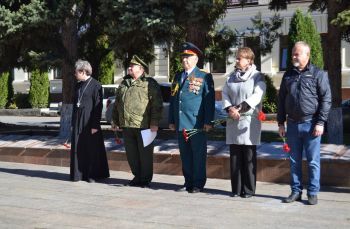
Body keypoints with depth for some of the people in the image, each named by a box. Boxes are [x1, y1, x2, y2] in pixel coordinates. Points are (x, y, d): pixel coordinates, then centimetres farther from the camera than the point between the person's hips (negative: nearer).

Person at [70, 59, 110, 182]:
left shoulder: (95, 85, -9)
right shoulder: (78, 86, 13)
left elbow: (98, 107, -12)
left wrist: (95, 125, -15)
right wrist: (73, 123, 15)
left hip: (90, 122, -7)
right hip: (78, 122, 7)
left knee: (92, 149, 1)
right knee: (78, 148, 7)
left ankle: (93, 175, 11)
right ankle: (79, 174, 16)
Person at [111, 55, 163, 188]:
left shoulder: (150, 84, -2)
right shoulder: (123, 84, 19)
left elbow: (157, 105, -8)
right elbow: (117, 104, 24)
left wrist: (154, 123, -14)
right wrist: (115, 121, 20)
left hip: (143, 126, -6)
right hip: (126, 126, 7)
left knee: (145, 154, 1)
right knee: (131, 154, 11)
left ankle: (146, 179, 12)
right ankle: (137, 177, 24)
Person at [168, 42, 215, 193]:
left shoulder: (204, 76, 0)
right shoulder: (178, 77, 17)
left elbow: (210, 100, -4)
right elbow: (173, 99, 20)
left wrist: (208, 121, -10)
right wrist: (171, 121, 16)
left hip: (197, 123, -5)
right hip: (180, 123, 6)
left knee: (198, 155, 1)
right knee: (185, 155, 10)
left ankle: (198, 184, 9)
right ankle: (188, 182, 20)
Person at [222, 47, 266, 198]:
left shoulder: (257, 76, 0)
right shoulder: (231, 76, 15)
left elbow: (257, 95, -13)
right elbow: (225, 93, 8)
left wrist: (240, 108, -21)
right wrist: (229, 108, -10)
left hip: (249, 121, -5)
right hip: (233, 121, 5)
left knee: (249, 156, 0)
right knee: (235, 156, 7)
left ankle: (248, 189, 8)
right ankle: (236, 188, 15)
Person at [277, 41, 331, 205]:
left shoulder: (318, 74, -3)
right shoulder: (288, 75, 11)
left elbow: (326, 99, -5)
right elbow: (281, 100, 14)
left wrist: (320, 123, -11)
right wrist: (281, 123, 9)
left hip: (311, 124, -4)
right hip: (292, 124, 4)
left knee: (313, 161, 3)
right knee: (294, 161, 10)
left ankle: (313, 193, 13)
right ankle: (296, 191, 20)